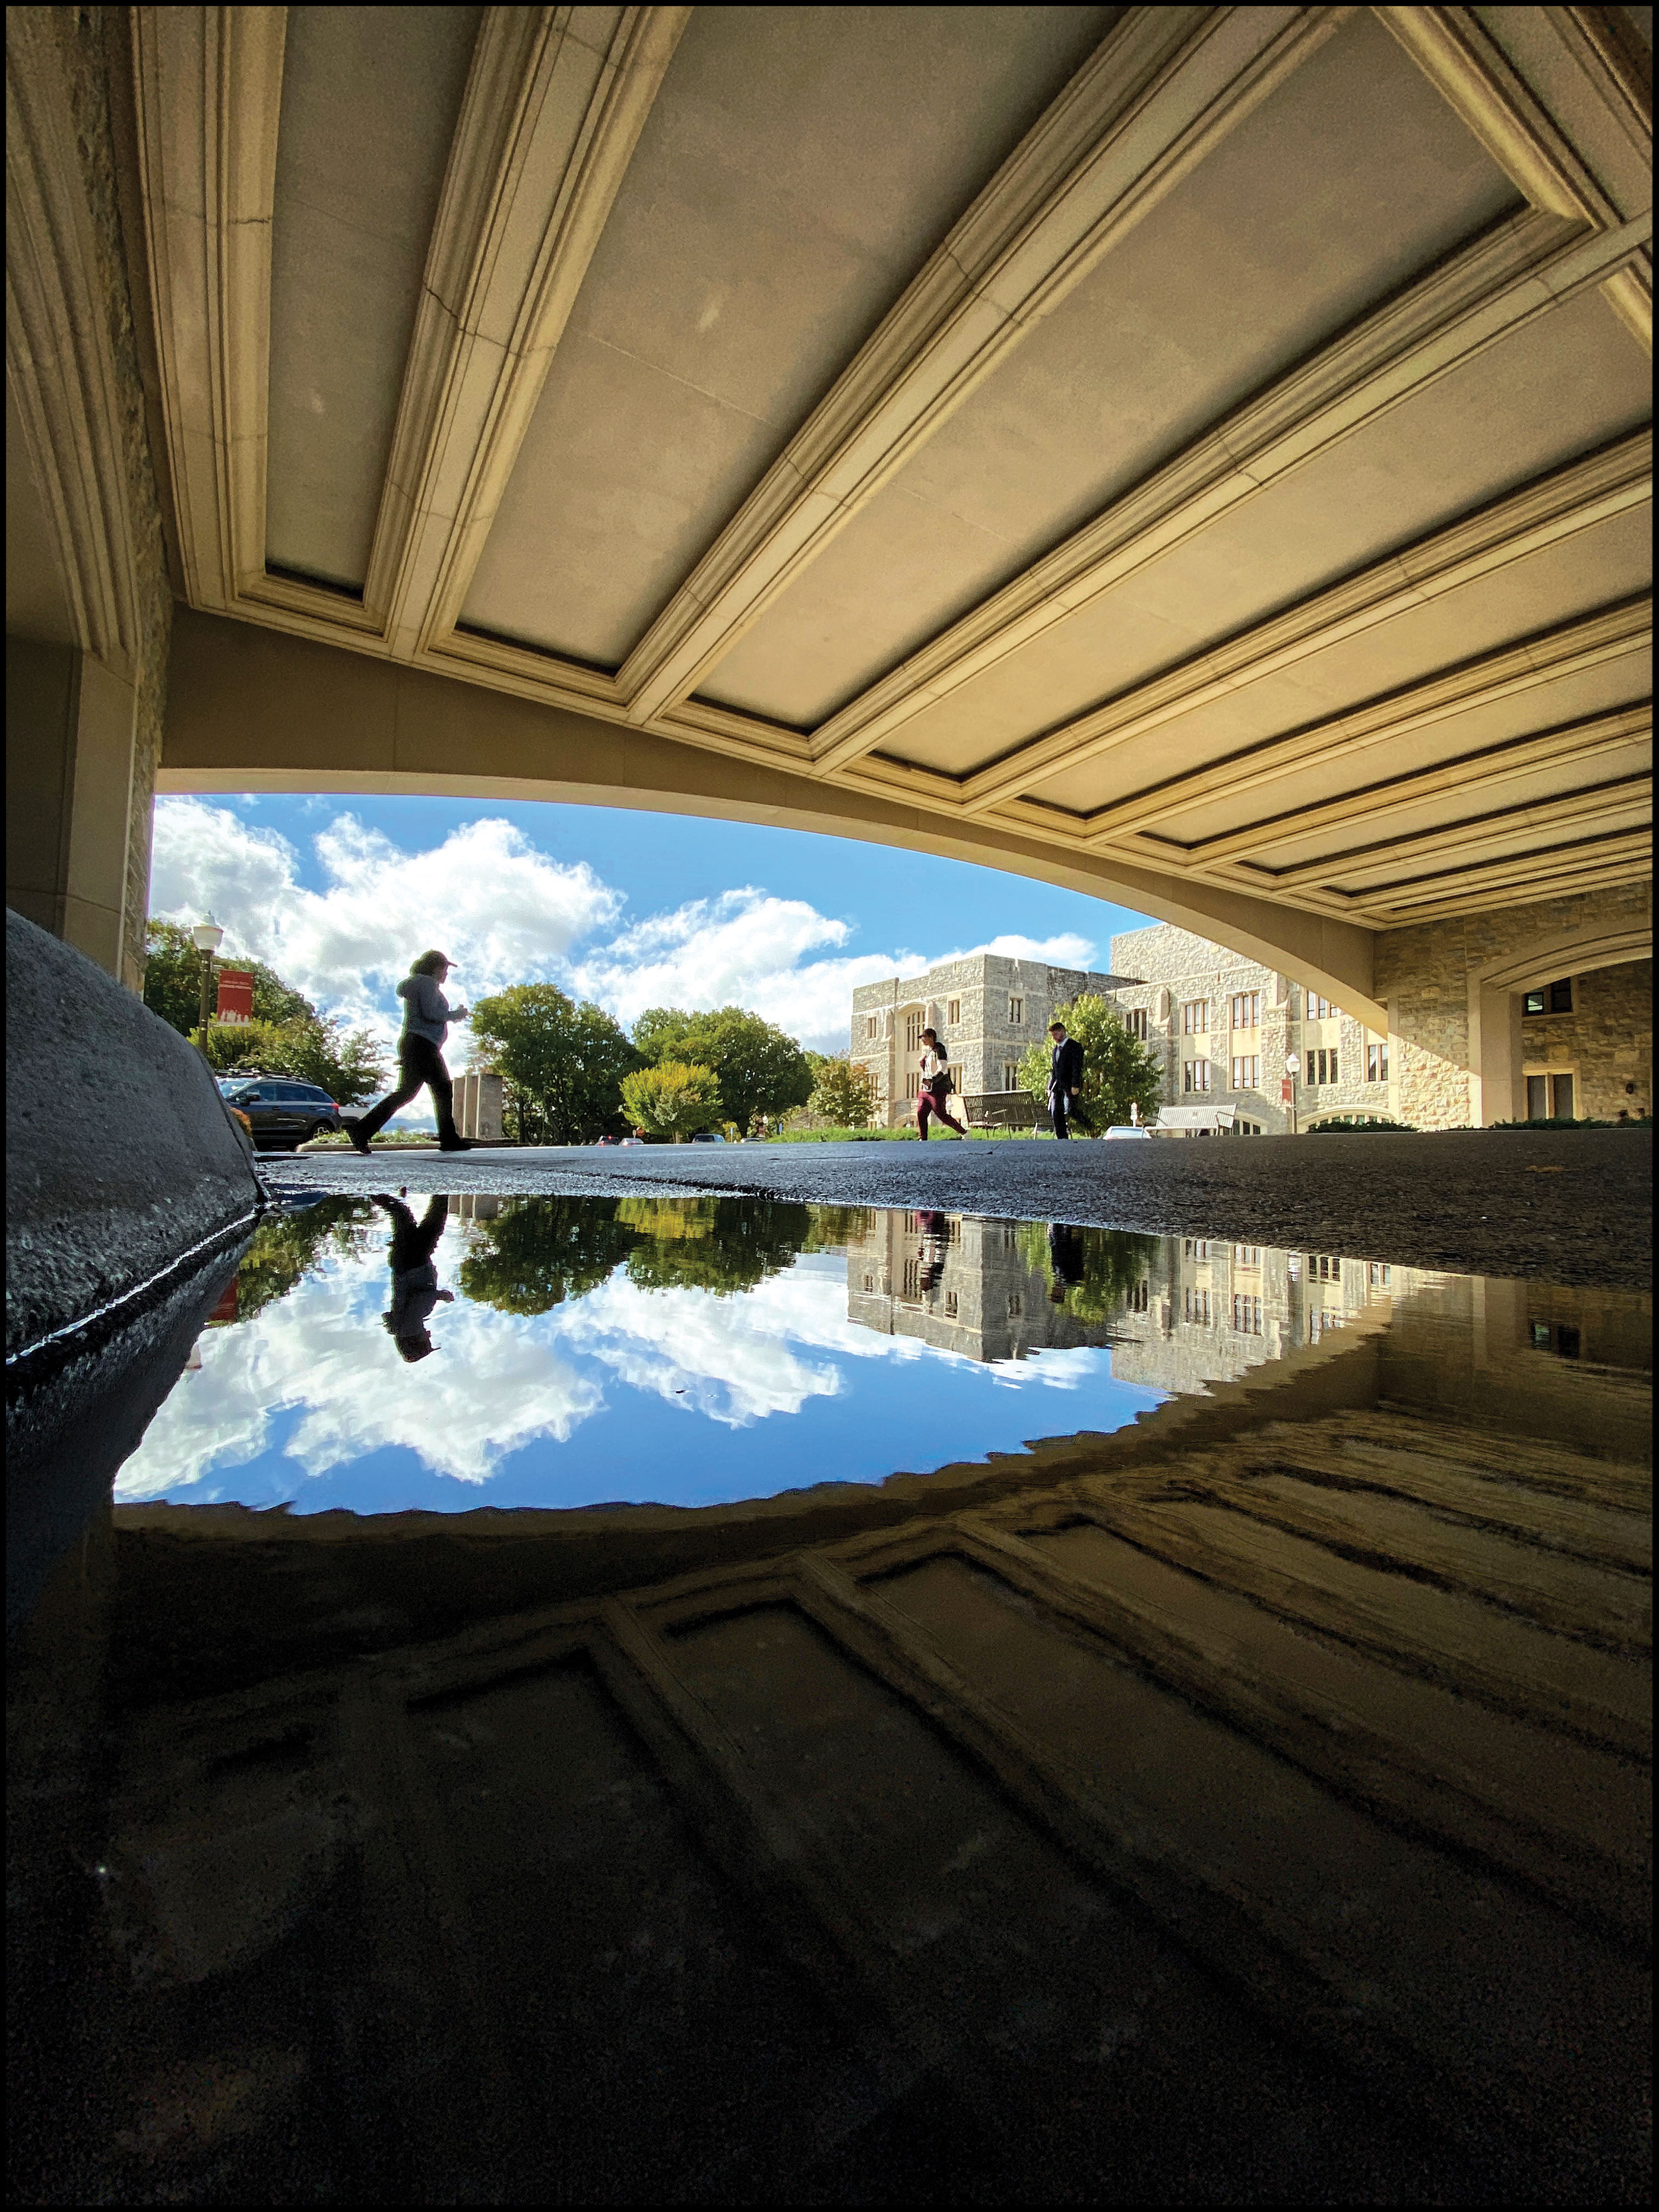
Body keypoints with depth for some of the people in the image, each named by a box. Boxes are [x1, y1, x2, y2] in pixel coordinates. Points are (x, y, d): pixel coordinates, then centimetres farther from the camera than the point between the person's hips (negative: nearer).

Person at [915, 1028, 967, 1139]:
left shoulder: (939, 1051, -9)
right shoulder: (927, 1052, 18)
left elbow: (942, 1070, -20)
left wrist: (931, 1081, -33)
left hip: (938, 1089, -9)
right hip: (926, 1090, 9)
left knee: (942, 1115, -8)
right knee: (920, 1114, -2)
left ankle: (964, 1133, 5)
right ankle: (924, 1140, 1)